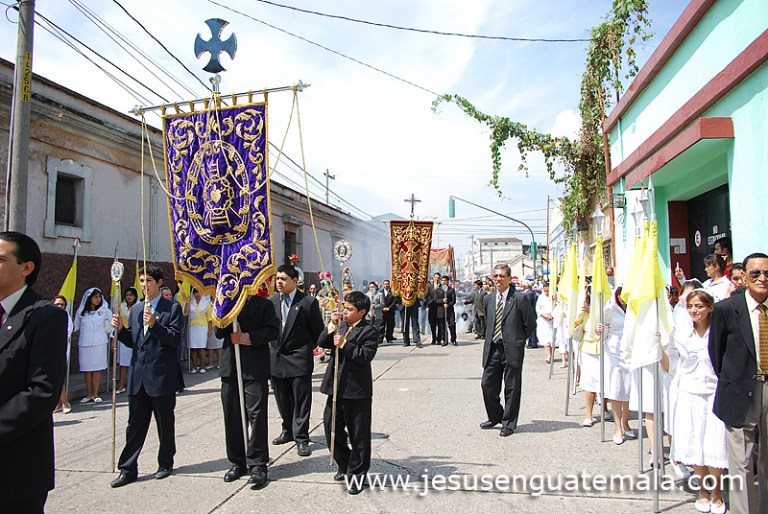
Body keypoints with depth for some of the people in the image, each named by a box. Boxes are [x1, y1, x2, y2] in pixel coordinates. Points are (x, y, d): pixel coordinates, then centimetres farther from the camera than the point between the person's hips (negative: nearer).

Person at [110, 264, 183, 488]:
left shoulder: (172, 308, -4)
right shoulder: (136, 308, 13)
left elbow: (175, 339, -13)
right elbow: (131, 341, 14)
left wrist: (155, 324, -24)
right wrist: (120, 329, -5)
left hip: (162, 376, -5)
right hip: (138, 375, 5)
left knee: (165, 423, 9)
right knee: (135, 424, 9)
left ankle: (166, 463, 24)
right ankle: (128, 469, 17)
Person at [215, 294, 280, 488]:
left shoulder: (264, 304, 3)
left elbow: (273, 331, -8)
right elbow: (219, 333, 6)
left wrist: (249, 338, -16)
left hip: (255, 368, -4)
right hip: (230, 367, 4)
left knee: (257, 415, -5)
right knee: (232, 416, 9)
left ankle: (257, 464, 3)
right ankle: (238, 461, 22)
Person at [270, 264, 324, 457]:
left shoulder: (308, 302, -9)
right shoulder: (271, 301, 5)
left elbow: (318, 331, -2)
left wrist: (307, 349, 3)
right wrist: (272, 345, 9)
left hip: (299, 359, -5)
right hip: (276, 358, 5)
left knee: (301, 401, 1)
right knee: (282, 399, 17)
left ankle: (301, 438, 9)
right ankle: (289, 430, 34)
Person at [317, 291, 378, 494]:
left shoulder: (369, 332, -10)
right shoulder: (341, 325, 10)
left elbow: (366, 356, -20)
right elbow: (322, 343, 3)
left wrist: (344, 344, -21)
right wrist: (332, 326, -11)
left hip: (357, 391, -7)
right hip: (336, 388, 7)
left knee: (359, 435, 5)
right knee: (331, 427, 14)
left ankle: (357, 474, 19)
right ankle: (344, 464, 34)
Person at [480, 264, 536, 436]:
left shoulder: (519, 299, -7)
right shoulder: (488, 299, 9)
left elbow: (530, 324, -2)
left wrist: (519, 340, 2)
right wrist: (490, 339, 14)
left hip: (512, 350, -5)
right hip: (492, 349, 5)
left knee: (511, 388, 5)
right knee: (487, 385, 8)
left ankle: (509, 424, 19)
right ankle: (495, 417, 29)